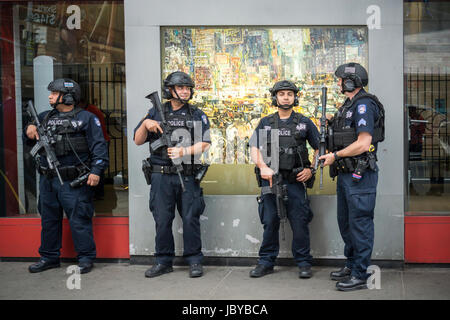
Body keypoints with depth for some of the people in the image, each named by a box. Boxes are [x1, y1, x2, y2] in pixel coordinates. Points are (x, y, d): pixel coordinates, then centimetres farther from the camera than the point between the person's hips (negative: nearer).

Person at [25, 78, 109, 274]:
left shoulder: (86, 118, -2)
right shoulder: (45, 117, 15)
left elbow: (98, 146, -7)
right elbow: (30, 140, 22)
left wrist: (96, 170, -17)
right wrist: (29, 130, -1)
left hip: (73, 181, -6)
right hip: (47, 180, 6)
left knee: (79, 220, -3)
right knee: (49, 219, 14)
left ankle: (86, 258, 9)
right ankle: (49, 257, 27)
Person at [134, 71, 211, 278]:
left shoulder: (197, 115, 8)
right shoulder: (156, 113, 10)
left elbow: (205, 143, -2)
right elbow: (138, 141, 9)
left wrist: (184, 151, -17)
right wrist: (145, 124, -9)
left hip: (188, 176, -1)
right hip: (161, 176, 1)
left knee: (190, 219, 0)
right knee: (162, 220, 5)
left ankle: (194, 261, 10)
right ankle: (164, 262, 16)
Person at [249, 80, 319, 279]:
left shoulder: (304, 123, 8)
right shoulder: (265, 123, 10)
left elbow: (319, 148, 11)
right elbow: (254, 148, 3)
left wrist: (310, 169, -3)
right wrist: (263, 167, -14)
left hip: (295, 181, -1)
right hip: (270, 179, 1)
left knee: (300, 223, -1)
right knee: (270, 223, 6)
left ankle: (304, 264, 10)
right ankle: (266, 262, 16)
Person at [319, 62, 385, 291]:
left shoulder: (364, 105, -16)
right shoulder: (349, 105, 15)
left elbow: (363, 144, -23)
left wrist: (335, 155, -15)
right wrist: (330, 152, 8)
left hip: (360, 175, -10)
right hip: (345, 174, 10)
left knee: (360, 224, -3)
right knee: (345, 223, 17)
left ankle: (360, 275, 4)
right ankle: (351, 266, 30)